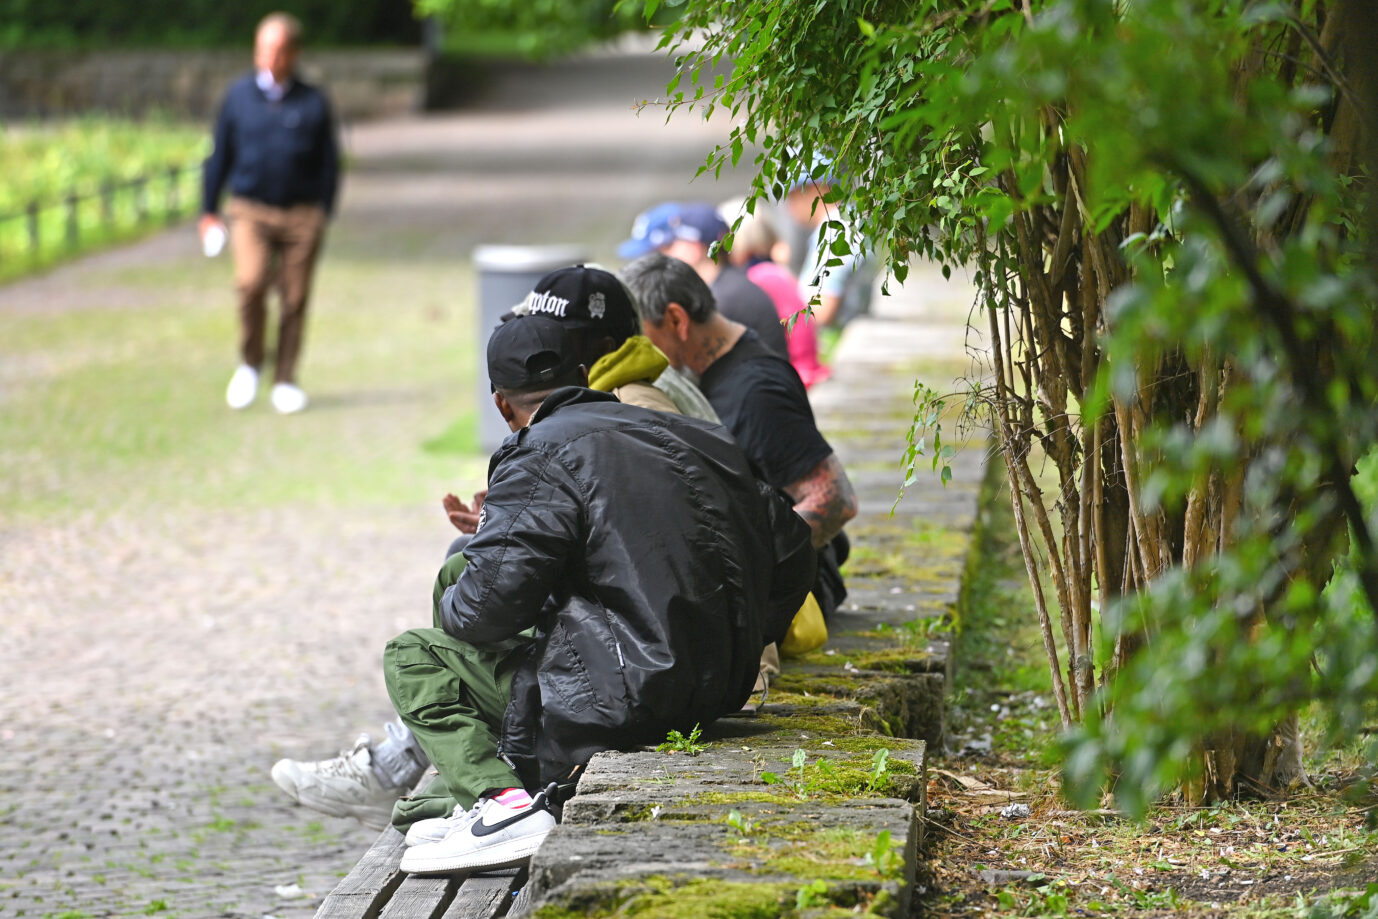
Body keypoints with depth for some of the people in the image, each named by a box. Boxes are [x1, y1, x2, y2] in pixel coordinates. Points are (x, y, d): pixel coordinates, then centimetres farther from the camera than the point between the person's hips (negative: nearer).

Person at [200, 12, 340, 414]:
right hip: (250, 210, -1)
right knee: (251, 282, -22)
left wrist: (323, 215, 5)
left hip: (302, 215, 1)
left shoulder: (313, 102, 5)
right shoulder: (238, 96, 6)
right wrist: (209, 211, 12)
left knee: (295, 297, 1)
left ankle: (285, 381, 15)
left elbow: (329, 163, 11)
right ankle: (249, 364, -1)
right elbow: (220, 155, 13)